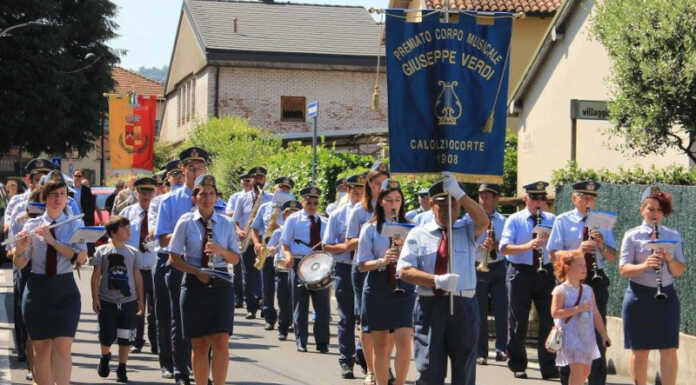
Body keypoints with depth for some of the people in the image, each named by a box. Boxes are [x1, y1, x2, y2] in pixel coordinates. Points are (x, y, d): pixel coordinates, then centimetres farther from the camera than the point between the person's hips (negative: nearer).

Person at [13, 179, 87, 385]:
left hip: (65, 291, -1)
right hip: (37, 289, 1)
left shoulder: (75, 225, 4)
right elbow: (19, 264, 2)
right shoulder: (32, 225, 4)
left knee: (63, 347, -11)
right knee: (41, 348, 4)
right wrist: (20, 248, -19)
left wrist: (52, 240, -19)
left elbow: (80, 258, -12)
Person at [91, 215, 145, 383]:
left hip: (128, 301, 2)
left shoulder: (133, 252, 5)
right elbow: (96, 275, 0)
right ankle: (105, 356, 30)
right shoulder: (102, 251, -1)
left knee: (125, 339, 3)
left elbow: (137, 277, 10)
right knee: (107, 336, -1)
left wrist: (140, 300, 8)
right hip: (107, 301, -2)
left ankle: (122, 369, 17)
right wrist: (95, 298, -5)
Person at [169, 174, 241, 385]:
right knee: (199, 344, 3)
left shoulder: (226, 224, 7)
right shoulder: (185, 222, 1)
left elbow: (235, 258, 9)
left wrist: (221, 250, -12)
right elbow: (174, 258, 1)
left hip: (221, 283, 1)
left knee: (221, 342, -9)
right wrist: (197, 272, -12)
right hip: (194, 284, -1)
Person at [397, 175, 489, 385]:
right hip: (429, 305, -1)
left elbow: (483, 221, -13)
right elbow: (405, 271, -2)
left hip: (463, 306, 1)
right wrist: (437, 280, -17)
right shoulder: (418, 234, 8)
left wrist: (459, 194, -24)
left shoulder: (467, 231, 10)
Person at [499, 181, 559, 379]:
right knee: (518, 322, 4)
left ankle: (548, 367, 6)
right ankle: (517, 366, 15)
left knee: (548, 320, 0)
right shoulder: (514, 220, 1)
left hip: (545, 273, 2)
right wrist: (528, 246, -25)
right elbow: (504, 248, -11)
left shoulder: (551, 220, 9)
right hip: (520, 272, -2)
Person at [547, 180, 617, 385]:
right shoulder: (563, 221, 1)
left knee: (598, 334, 4)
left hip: (597, 282, 2)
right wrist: (579, 249, -21)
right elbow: (554, 255, -6)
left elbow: (612, 257, 7)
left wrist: (601, 245, -14)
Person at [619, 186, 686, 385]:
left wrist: (670, 259, -14)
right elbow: (623, 269, -5)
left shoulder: (673, 236, 8)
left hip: (666, 296, 2)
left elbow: (679, 271, 6)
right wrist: (645, 265, -23)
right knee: (639, 351, 2)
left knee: (669, 351, -2)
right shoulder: (632, 236, 1)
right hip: (639, 297, -2)